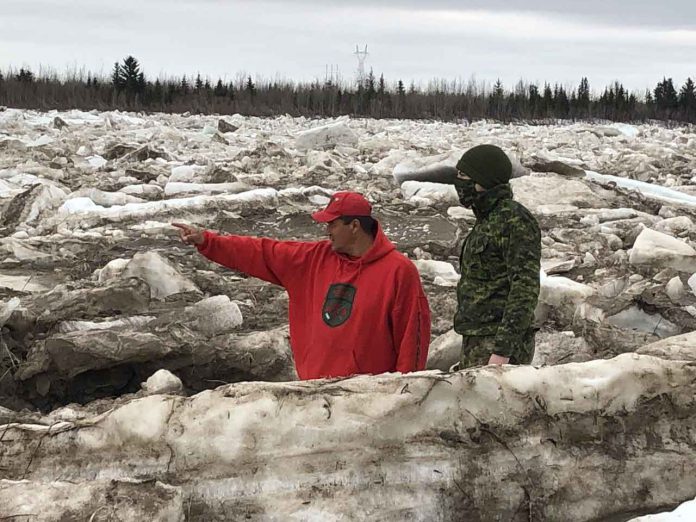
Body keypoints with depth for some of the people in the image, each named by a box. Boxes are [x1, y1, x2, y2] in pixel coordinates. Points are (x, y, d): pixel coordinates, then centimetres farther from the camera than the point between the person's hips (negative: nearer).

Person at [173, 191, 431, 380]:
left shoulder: (398, 271, -11)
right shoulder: (316, 258, 5)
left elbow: (413, 333, -10)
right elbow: (261, 254, 7)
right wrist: (206, 241, 2)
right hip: (314, 388, 6)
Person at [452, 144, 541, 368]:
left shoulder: (515, 220, -12)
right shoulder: (487, 221, 17)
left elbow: (525, 289, -20)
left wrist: (502, 351, -25)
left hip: (498, 342, -9)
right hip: (475, 341, 9)